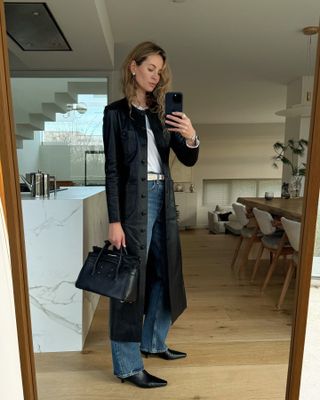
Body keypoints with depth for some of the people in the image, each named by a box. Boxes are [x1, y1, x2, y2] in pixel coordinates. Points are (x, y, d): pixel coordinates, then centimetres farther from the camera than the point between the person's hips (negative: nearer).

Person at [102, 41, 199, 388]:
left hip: (162, 199, 7)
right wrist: (114, 221, -14)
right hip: (133, 202, -6)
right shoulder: (116, 112, -1)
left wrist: (191, 137, -12)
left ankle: (153, 342, 37)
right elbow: (112, 170, -8)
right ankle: (127, 366, 16)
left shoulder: (160, 113, 15)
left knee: (163, 274, 15)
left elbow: (188, 160, 10)